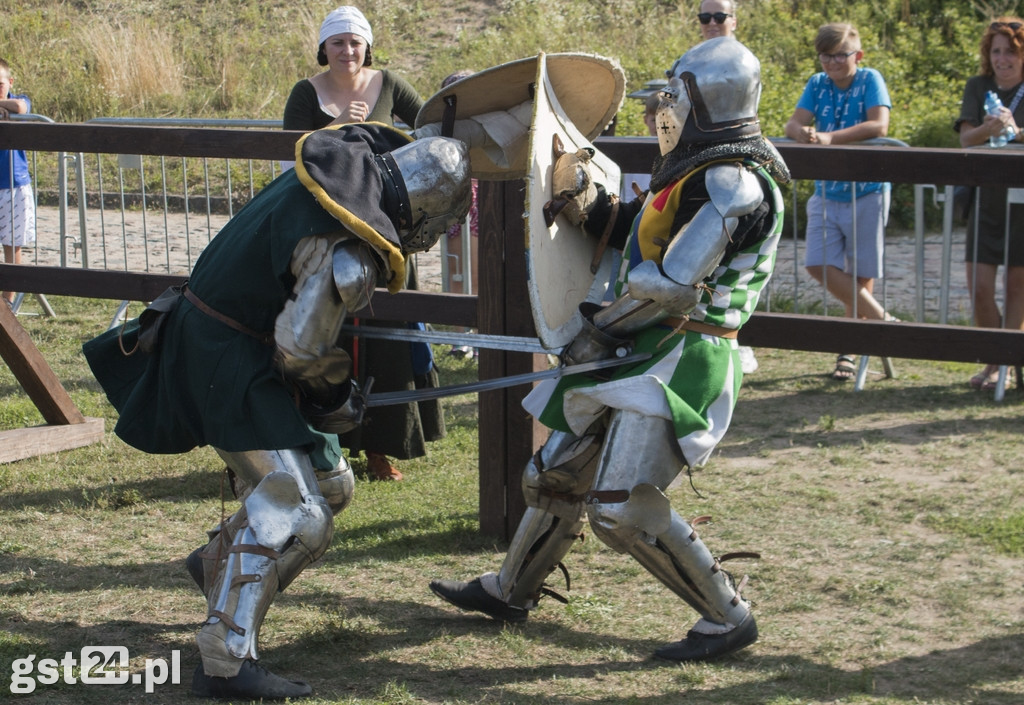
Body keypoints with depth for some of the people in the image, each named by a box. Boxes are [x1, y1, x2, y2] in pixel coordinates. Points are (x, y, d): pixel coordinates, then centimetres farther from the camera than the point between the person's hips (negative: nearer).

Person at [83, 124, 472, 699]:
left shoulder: (349, 158, -4)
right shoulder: (345, 257, -31)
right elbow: (301, 354, -24)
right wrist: (340, 400, -4)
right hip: (232, 365, -10)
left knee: (329, 483, 18)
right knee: (293, 513, -15)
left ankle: (221, 562, 35)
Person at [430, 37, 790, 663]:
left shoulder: (733, 183, -17)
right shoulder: (701, 172, 15)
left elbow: (672, 283, -21)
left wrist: (600, 331, -10)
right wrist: (606, 215, 5)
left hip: (679, 358, -10)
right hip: (642, 354, 10)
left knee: (622, 508, -17)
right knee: (556, 475, 17)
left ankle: (728, 617, -4)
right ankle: (511, 591, 36)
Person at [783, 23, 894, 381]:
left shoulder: (870, 80, -7)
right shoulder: (817, 84, 6)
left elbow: (879, 126, -21)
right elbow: (794, 124, -4)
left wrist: (829, 137, -30)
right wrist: (801, 132, -30)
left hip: (866, 192, -4)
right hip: (827, 192, 4)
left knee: (860, 272, 1)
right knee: (820, 265, -8)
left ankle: (850, 351, 12)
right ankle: (881, 319, 5)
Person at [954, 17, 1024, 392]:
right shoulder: (978, 87, 6)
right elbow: (965, 138, -5)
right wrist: (988, 128, -26)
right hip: (986, 201, 2)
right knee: (979, 288, -2)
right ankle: (993, 361, 15)